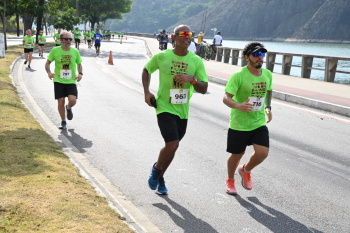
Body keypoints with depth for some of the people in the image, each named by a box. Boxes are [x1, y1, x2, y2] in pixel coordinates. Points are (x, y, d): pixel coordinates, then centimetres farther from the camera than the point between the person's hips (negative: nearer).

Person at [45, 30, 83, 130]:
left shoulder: (75, 51, 4)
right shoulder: (55, 50, -1)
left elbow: (79, 64, 17)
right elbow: (47, 63, 7)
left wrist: (80, 74, -2)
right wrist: (49, 72, -12)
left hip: (71, 81, 1)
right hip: (58, 81, 0)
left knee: (73, 100, -16)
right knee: (61, 102, -3)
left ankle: (69, 108, 22)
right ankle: (63, 121, 19)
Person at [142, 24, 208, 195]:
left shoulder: (196, 61, -1)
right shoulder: (161, 57, -6)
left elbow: (204, 89, -2)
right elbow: (146, 70, 13)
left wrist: (191, 79, -22)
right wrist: (146, 92, 1)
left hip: (182, 111, 4)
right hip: (164, 108, -4)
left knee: (172, 146, 14)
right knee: (172, 145, -17)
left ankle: (160, 177, 38)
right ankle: (156, 169, 14)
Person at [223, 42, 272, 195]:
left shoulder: (267, 74, 2)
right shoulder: (238, 76, -17)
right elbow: (226, 98, -22)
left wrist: (268, 107, 10)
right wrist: (238, 106, -42)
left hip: (259, 123, 4)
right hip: (239, 124, -4)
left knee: (262, 153, -9)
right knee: (237, 155, 9)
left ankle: (246, 171, 25)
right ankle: (230, 180, 40)